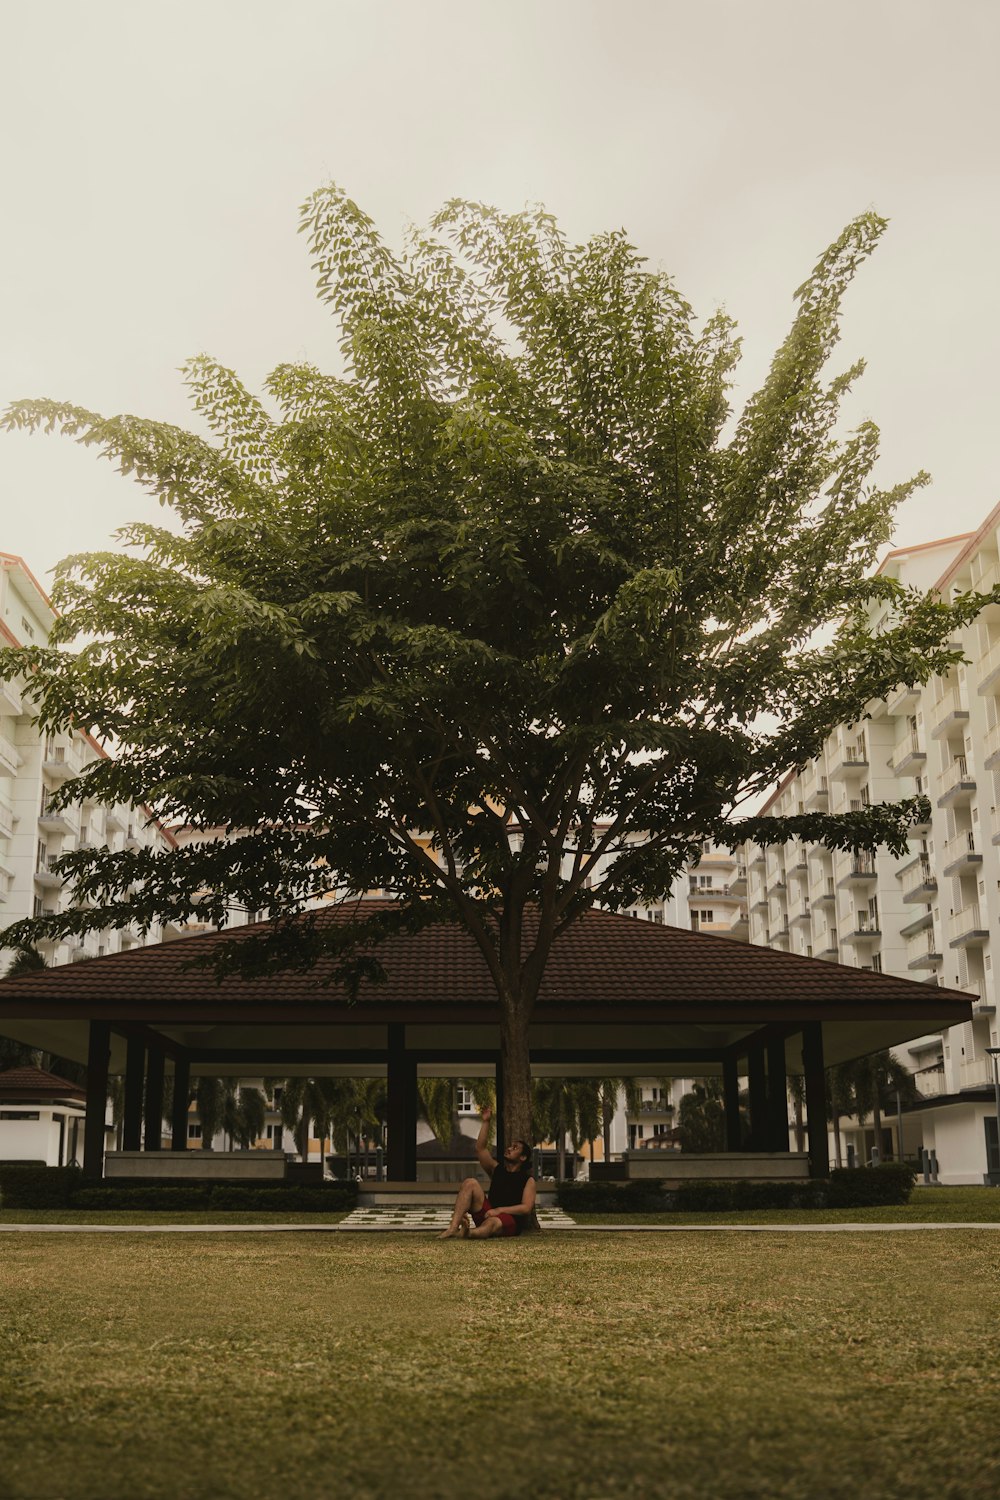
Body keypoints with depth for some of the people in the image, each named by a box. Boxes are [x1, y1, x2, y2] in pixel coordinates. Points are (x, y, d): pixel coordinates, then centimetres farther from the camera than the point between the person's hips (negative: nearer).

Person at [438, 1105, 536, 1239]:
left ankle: (468, 1232, -76)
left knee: (493, 1223, -39)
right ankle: (453, 1228, -35)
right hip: (488, 1212, 5)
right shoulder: (496, 1169, 20)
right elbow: (480, 1149, 7)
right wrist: (486, 1122, -1)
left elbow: (526, 1208, -8)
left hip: (511, 1220, -4)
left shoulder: (527, 1179, 6)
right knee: (470, 1183, -14)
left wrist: (499, 1210, -18)